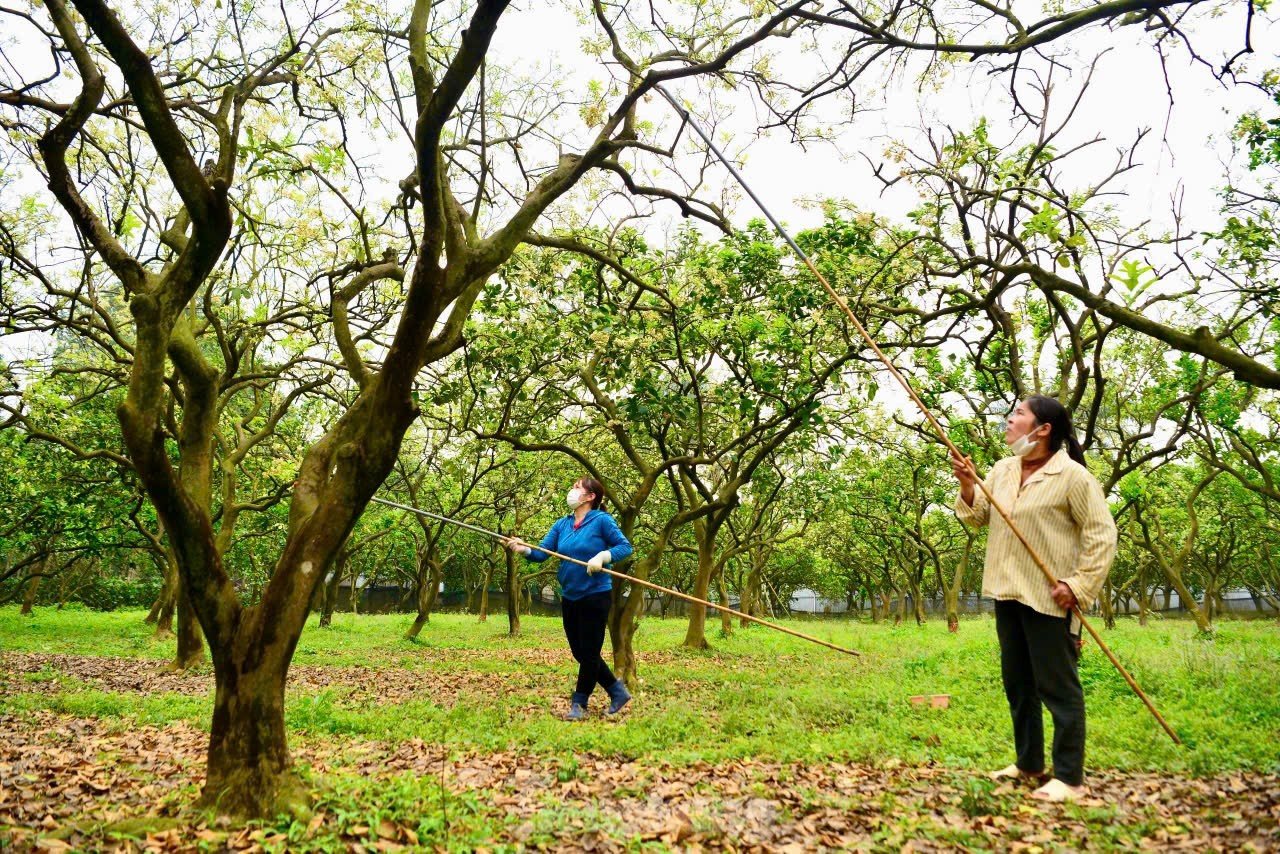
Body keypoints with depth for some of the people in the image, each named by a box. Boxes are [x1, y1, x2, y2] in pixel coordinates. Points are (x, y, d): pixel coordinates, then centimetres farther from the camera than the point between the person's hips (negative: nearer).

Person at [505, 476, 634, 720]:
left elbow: (625, 547, -10)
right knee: (579, 653, 12)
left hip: (596, 596, -7)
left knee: (589, 653, 1)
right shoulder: (562, 524, 8)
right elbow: (542, 553, 1)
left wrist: (602, 556, -25)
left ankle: (579, 704, 14)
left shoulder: (601, 520, -9)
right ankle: (617, 691, 26)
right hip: (569, 598, 7)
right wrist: (523, 548, -19)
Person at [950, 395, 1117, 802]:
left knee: (1058, 687, -1)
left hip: (1049, 598, -8)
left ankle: (1069, 778, 8)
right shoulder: (1002, 470, 8)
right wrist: (967, 485, -4)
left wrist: (1079, 584, -18)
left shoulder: (1072, 476, -13)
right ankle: (1029, 763, 30)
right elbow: (977, 516, 14)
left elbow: (1102, 534, -13)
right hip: (1008, 593, 8)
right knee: (1017, 684, 17)